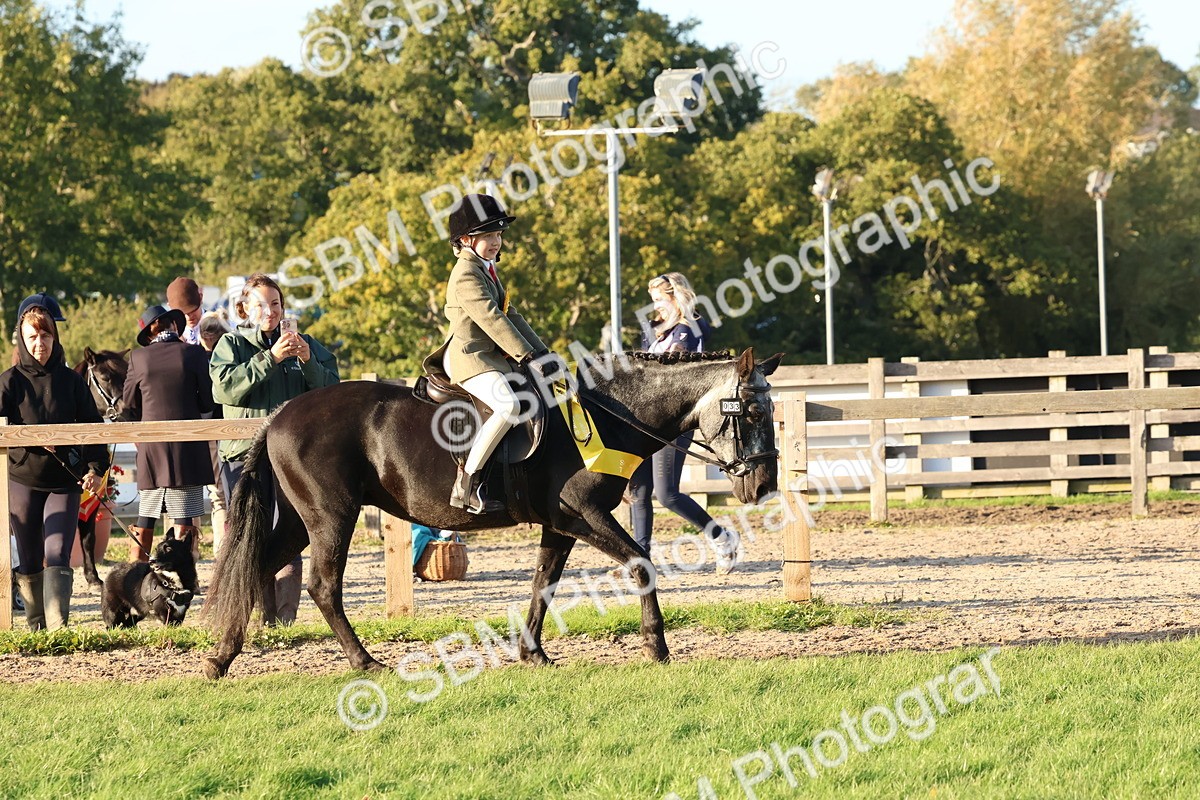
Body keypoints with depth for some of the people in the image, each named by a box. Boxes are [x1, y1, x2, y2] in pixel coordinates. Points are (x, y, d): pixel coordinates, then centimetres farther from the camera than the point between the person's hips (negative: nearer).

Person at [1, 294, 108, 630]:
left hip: (64, 482, 0)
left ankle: (58, 625, -19)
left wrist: (96, 468, -7)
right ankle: (36, 625, 19)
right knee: (30, 561, 7)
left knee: (57, 554, -13)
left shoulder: (71, 381, 4)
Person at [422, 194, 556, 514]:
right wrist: (526, 355, -22)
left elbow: (511, 316, 18)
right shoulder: (466, 275, -15)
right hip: (469, 358, -11)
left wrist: (541, 351, 8)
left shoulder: (489, 271, 17)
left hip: (494, 356, 11)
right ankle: (466, 484, -31)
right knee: (509, 406, -31)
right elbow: (491, 320, -22)